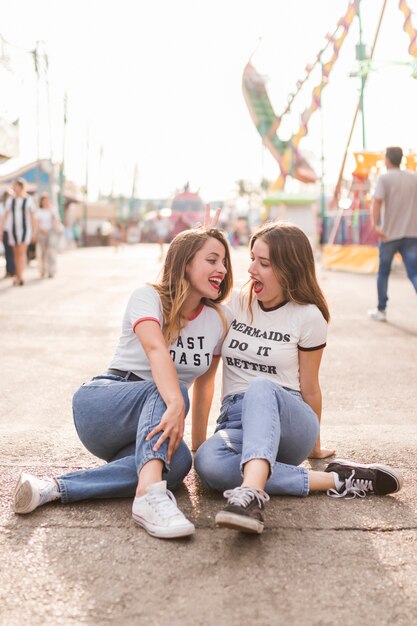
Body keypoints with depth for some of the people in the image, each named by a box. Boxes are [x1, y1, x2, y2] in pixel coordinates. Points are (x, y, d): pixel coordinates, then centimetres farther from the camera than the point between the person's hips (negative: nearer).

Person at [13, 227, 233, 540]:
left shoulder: (216, 321, 8)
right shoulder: (148, 297, -9)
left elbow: (203, 383, 16)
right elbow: (155, 349, -29)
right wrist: (175, 404, -46)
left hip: (148, 425, 5)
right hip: (100, 403, -4)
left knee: (179, 461, -32)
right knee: (167, 390, -36)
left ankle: (54, 488, -37)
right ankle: (150, 494, -54)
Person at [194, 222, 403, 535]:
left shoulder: (307, 317, -1)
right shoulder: (235, 304, 7)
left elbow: (310, 389, 7)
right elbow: (206, 370, 9)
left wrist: (315, 446, 17)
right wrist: (199, 435, 8)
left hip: (288, 420, -3)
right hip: (236, 420, 3)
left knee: (260, 388, -39)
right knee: (207, 462, -35)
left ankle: (251, 494, -60)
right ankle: (333, 480, -30)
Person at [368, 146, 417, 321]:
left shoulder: (384, 179, -4)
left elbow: (377, 202, -19)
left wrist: (374, 225, -30)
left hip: (389, 234, -3)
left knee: (383, 272, 15)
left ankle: (381, 310, 24)